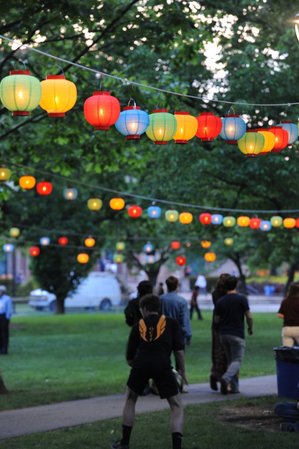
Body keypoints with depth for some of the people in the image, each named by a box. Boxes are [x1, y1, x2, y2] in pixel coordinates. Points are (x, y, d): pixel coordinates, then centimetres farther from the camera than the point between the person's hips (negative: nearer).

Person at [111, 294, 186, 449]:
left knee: (130, 400, 26)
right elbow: (179, 349, 6)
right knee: (177, 406, 9)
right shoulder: (171, 322, 17)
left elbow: (129, 358, 21)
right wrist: (182, 371, 15)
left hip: (140, 364, 2)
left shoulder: (138, 325, 20)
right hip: (162, 365, -2)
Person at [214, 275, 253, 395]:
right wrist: (250, 328, 10)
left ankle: (233, 387, 9)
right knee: (237, 360, -3)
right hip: (237, 334, -5)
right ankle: (226, 378, -29)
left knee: (230, 360, 14)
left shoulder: (220, 301, 5)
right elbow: (249, 317, -8)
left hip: (223, 334, 5)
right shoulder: (241, 299, -6)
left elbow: (216, 320, 6)